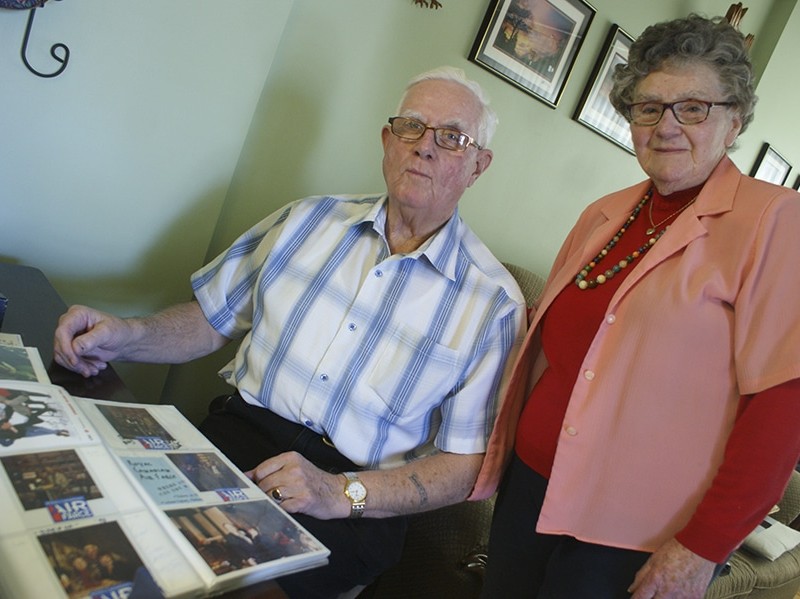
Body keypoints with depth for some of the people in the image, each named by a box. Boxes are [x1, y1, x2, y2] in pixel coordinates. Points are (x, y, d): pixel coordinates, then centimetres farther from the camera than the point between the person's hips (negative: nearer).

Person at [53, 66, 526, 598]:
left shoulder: (493, 302, -2)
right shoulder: (310, 220, 10)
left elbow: (466, 464, -3)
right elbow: (214, 321, 16)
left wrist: (343, 493, -16)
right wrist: (127, 336, -4)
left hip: (360, 502, -3)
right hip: (244, 428, 4)